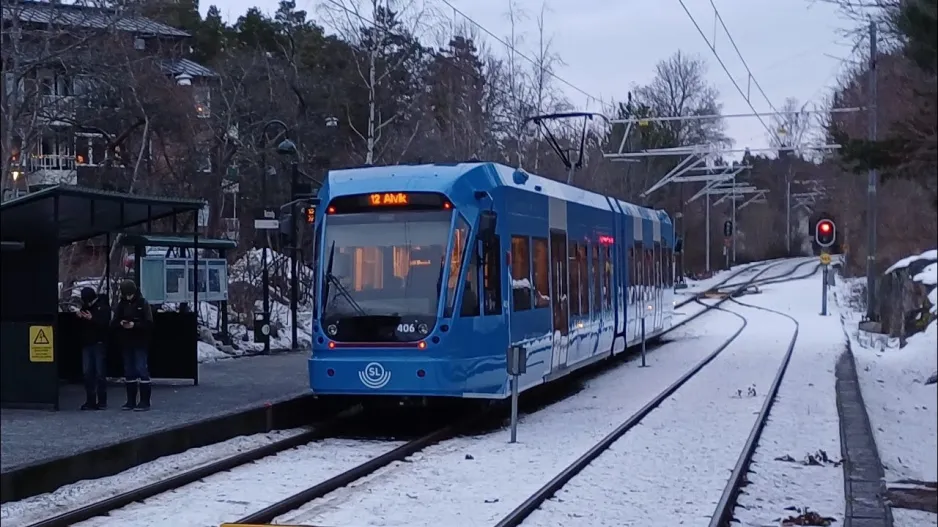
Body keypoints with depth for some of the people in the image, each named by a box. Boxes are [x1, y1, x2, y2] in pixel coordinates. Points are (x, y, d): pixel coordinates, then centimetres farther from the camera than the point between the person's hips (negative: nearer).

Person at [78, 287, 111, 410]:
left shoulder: (103, 308, -5)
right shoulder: (84, 307, 13)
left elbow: (105, 324, -17)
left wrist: (92, 319, -27)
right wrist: (79, 317, -5)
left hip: (99, 344, -6)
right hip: (86, 344, 6)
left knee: (100, 372, -4)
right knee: (87, 372, 2)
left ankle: (102, 401, 0)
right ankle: (90, 401, 6)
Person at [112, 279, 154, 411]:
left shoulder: (143, 303, -5)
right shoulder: (121, 305, 8)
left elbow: (149, 323, -10)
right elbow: (114, 323, 8)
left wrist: (134, 325, -22)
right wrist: (120, 323, -13)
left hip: (140, 343, -5)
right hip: (126, 343, 5)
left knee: (142, 369, -9)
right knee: (129, 371, 9)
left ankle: (144, 402, -7)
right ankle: (131, 401, 16)